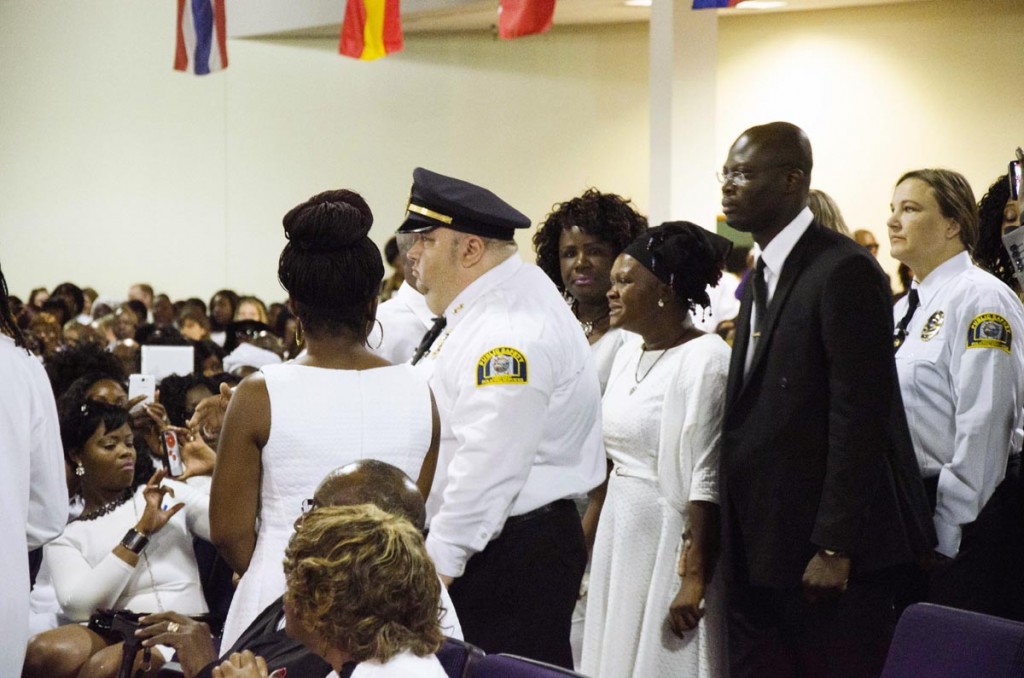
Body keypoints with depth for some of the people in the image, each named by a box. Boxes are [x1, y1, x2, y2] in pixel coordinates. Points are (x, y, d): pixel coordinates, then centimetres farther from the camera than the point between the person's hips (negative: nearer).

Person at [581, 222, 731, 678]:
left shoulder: (705, 359, -14)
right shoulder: (629, 354, 11)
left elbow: (710, 480, -18)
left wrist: (695, 578, -20)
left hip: (671, 544, -8)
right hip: (619, 539, 8)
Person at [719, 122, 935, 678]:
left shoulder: (844, 271, -13)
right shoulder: (763, 275, 16)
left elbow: (859, 418, -18)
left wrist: (834, 548, -19)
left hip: (832, 552, -8)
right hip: (763, 550, 8)